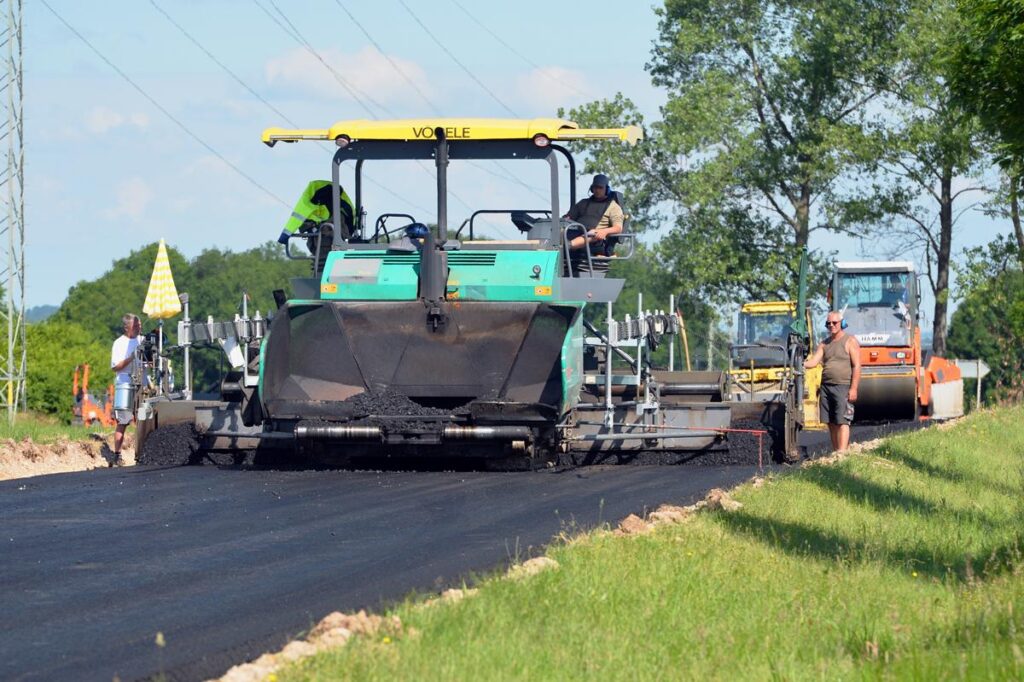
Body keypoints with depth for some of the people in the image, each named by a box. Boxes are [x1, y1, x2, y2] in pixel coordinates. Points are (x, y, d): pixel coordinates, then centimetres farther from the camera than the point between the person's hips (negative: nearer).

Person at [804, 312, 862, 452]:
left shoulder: (850, 341, 0)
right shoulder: (824, 344, 17)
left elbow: (856, 366, -5)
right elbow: (813, 361, 9)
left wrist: (853, 388, -13)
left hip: (843, 387, -6)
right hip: (826, 387, 6)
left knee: (842, 422, -12)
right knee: (831, 423, 6)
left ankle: (842, 453, -20)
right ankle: (835, 451, 12)